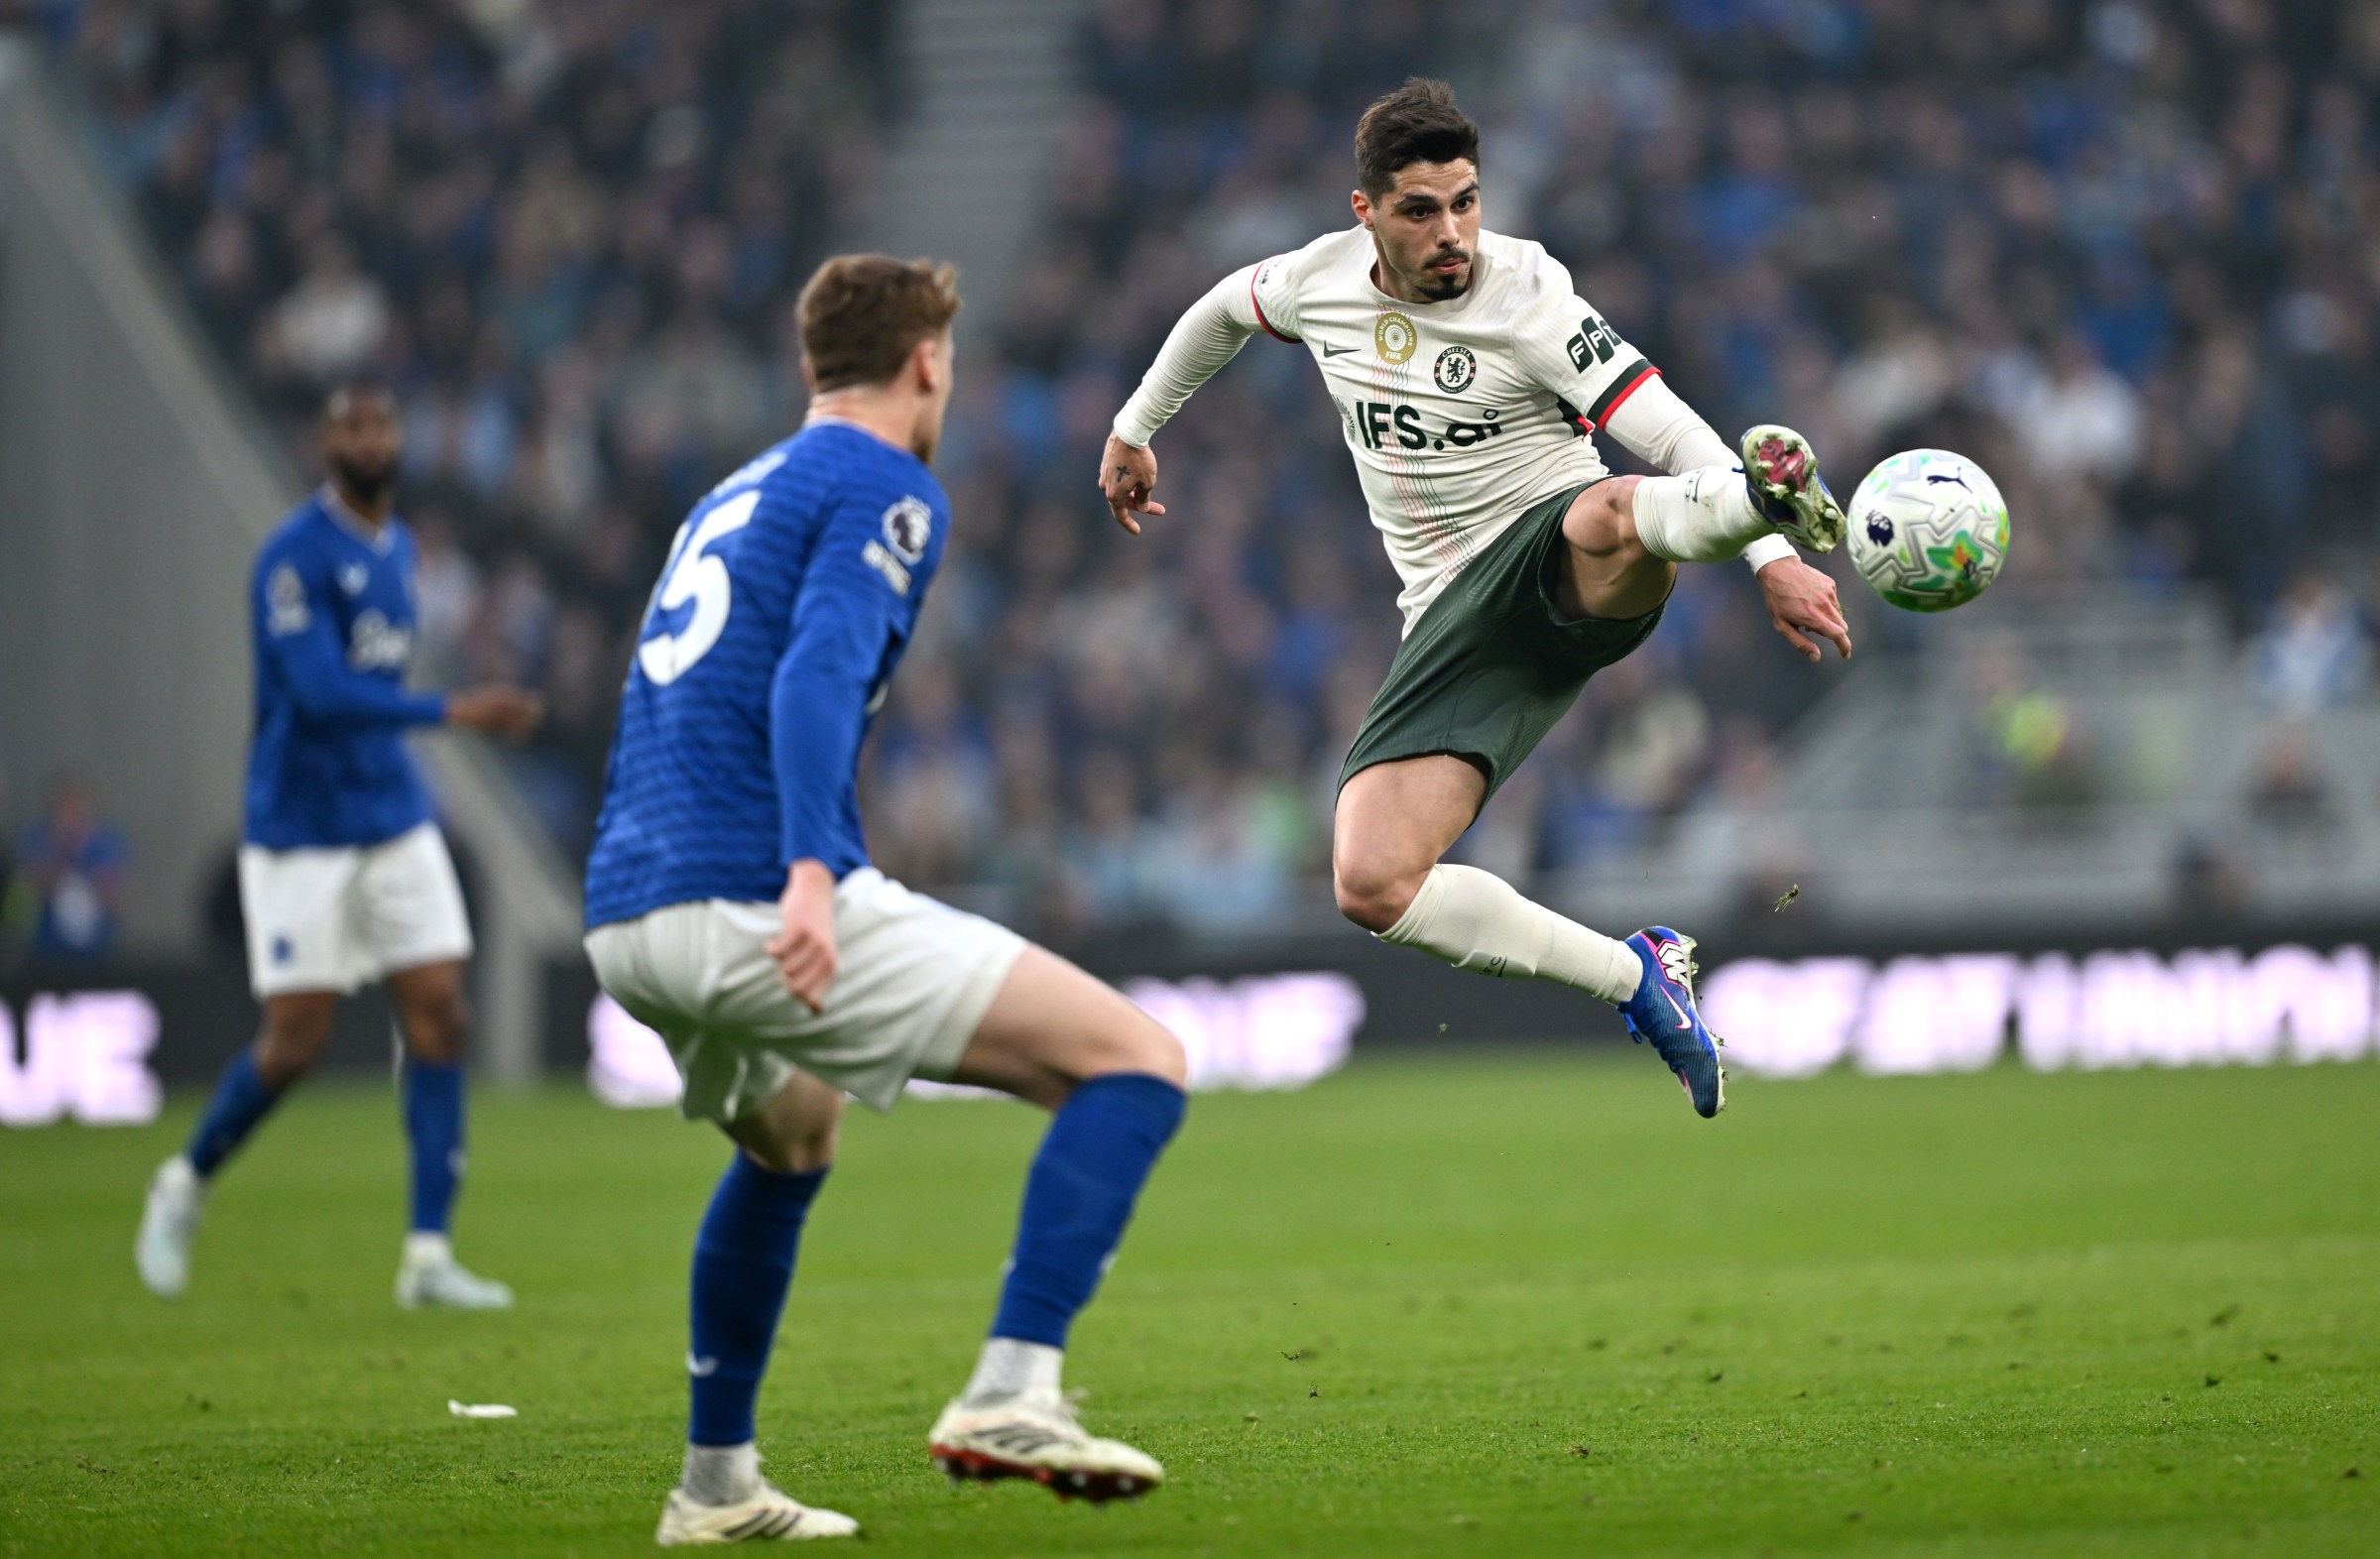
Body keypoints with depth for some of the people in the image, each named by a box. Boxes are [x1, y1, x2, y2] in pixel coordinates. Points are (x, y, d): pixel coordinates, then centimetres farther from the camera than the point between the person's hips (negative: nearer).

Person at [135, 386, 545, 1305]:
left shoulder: (397, 547, 11)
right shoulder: (296, 556, -15)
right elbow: (319, 693, -25)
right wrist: (453, 712, -31)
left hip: (395, 823, 7)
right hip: (300, 837, -7)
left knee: (439, 1017, -5)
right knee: (294, 1045, -4)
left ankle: (429, 1255, -4)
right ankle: (185, 1185, 24)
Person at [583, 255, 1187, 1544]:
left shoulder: (732, 497, 26)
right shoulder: (886, 488, 0)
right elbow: (818, 675, -17)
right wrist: (809, 871, -29)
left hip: (625, 925, 9)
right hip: (756, 902, -9)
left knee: (790, 1142, 38)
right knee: (1135, 1061, -7)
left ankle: (715, 1485, 38)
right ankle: (1010, 1398, -20)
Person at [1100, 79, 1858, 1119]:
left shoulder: (1527, 296, -10)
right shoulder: (1322, 280, 5)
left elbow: (1669, 428, -17)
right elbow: (1220, 311, 30)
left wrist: (1771, 561, -30)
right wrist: (1134, 429, 39)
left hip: (1560, 562, -5)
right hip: (1455, 621, 5)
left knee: (1614, 516, -44)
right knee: (1371, 886, -16)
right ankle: (1636, 978, -7)